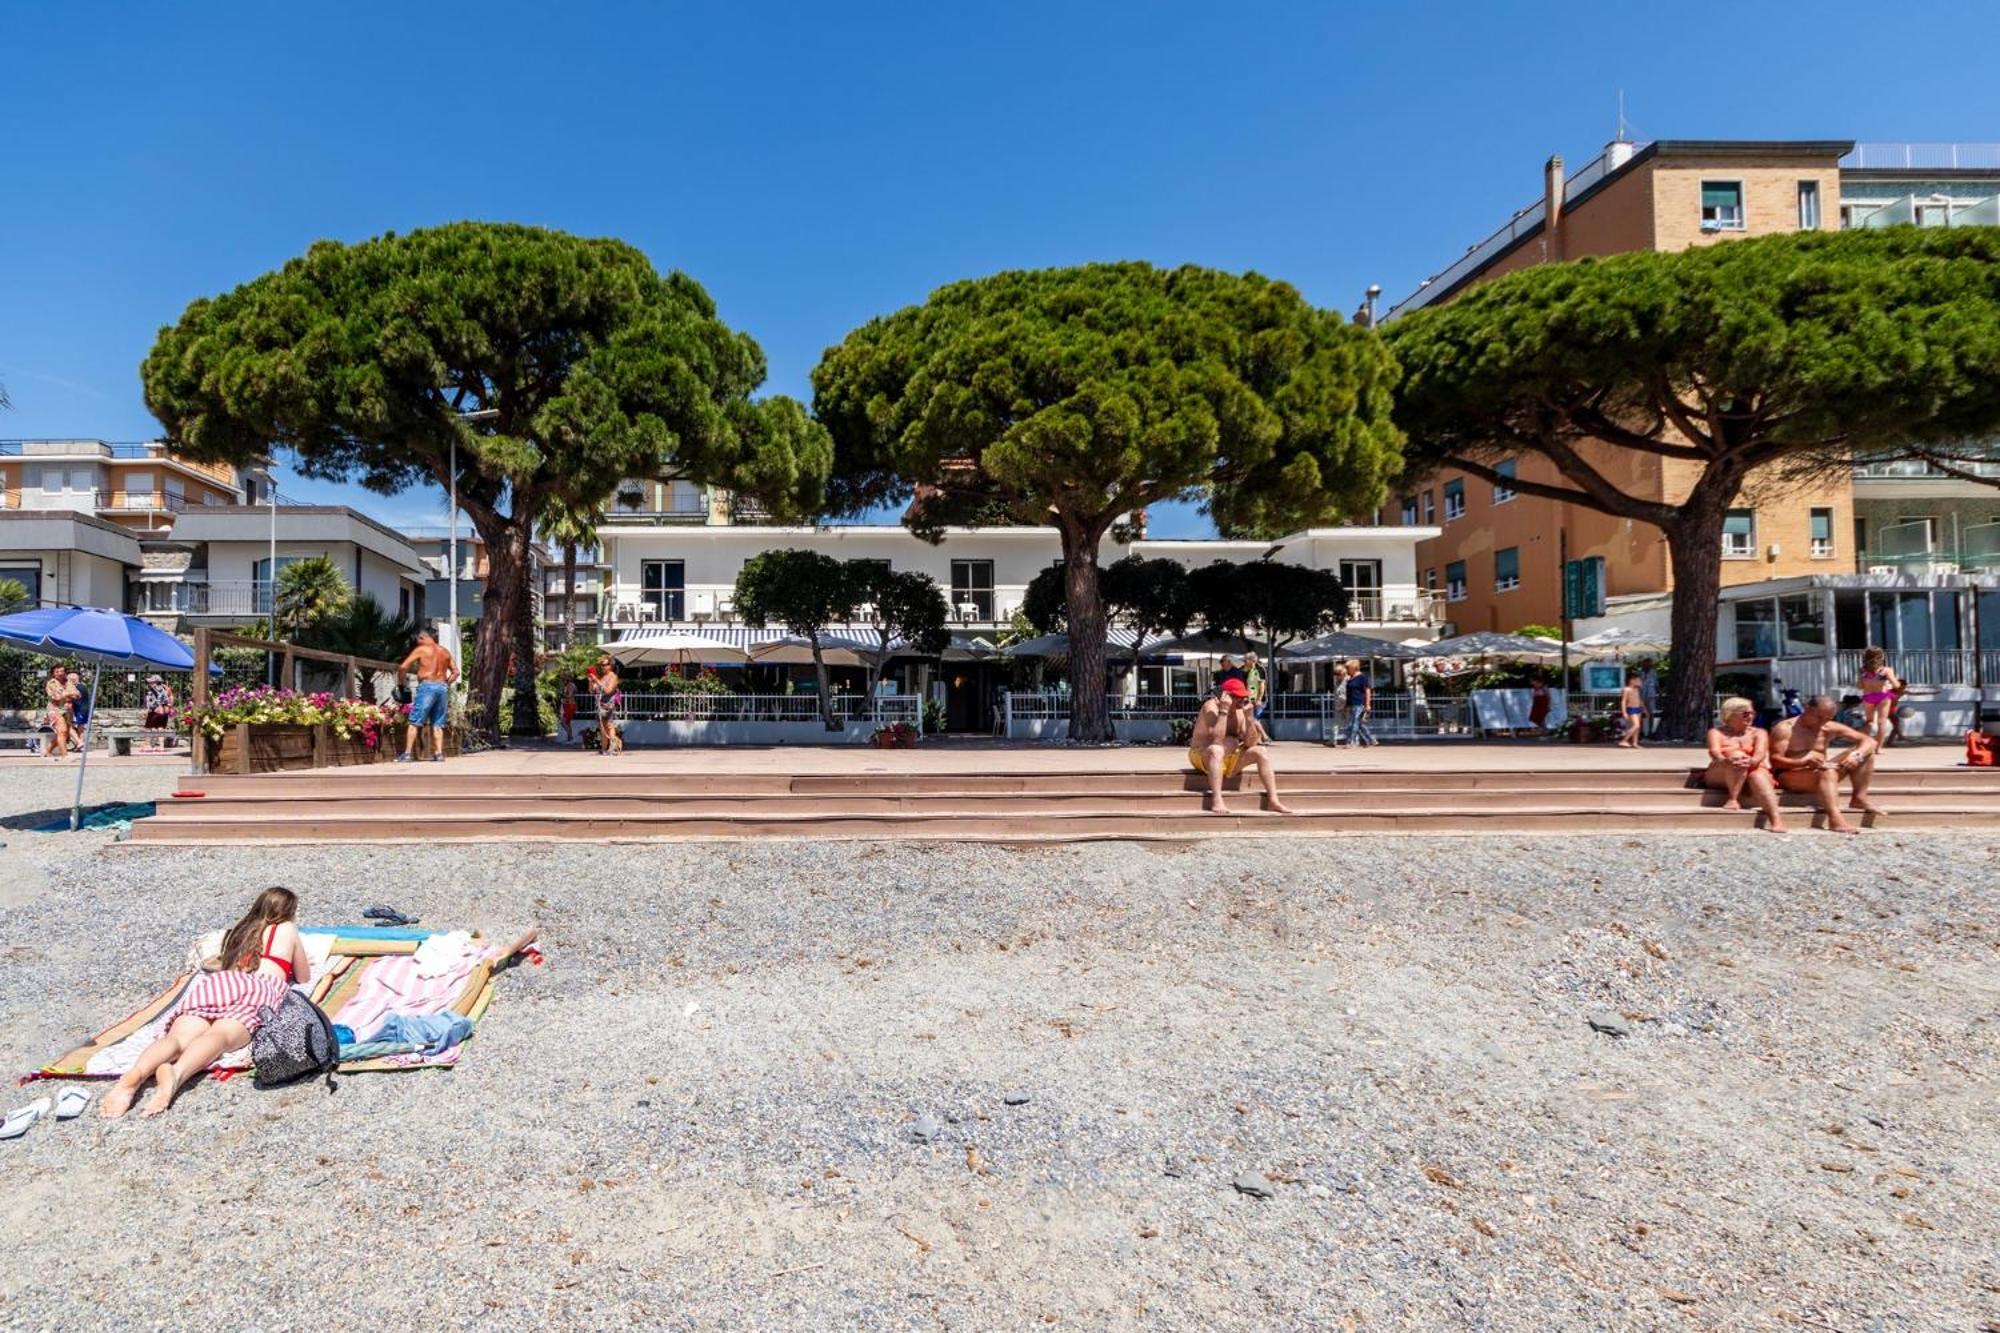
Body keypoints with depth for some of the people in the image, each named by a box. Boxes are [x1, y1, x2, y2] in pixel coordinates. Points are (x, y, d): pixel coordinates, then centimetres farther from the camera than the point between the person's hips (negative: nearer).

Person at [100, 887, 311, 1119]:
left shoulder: (240, 931, 42)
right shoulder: (287, 929, 29)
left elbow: (209, 964, 61)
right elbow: (304, 978, 36)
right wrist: (295, 963, 58)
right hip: (258, 988, -4)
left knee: (178, 1038, -24)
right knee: (219, 1036, -32)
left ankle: (134, 1075, -56)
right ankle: (175, 1074, -64)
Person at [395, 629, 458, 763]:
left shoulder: (421, 649, 2)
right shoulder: (445, 651, 16)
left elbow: (403, 667, -3)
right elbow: (455, 672, 15)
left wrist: (400, 683, 9)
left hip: (427, 686, -5)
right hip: (442, 687, 5)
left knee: (414, 722, -1)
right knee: (437, 723, 8)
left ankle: (407, 754, -5)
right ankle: (438, 754, 0)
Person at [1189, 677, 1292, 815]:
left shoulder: (1240, 711, -2)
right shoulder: (1211, 707, -21)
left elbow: (1250, 744, -8)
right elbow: (1216, 740, -35)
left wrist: (1249, 717, -18)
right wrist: (1224, 711, -33)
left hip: (1227, 758, 7)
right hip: (1201, 756, -7)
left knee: (1261, 751, -9)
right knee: (1224, 746, -38)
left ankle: (1273, 800, -9)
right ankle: (1217, 802, -41)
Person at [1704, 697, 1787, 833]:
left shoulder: (1759, 732, 14)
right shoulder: (1717, 732, 9)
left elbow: (1760, 752, -7)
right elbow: (1714, 751, -11)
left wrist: (1752, 761, -33)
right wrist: (1727, 760, -37)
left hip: (1753, 771, 1)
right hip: (1721, 776, -1)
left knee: (1758, 775, -35)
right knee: (1738, 755, -30)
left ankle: (1776, 820, -53)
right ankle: (1734, 799, -40)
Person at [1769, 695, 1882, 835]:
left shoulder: (1830, 728, 5)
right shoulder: (1785, 729, -10)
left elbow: (1870, 741, 3)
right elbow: (1774, 761, -18)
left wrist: (1857, 755, -20)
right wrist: (1803, 762, -35)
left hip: (1820, 773, 7)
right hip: (1790, 776, -7)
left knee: (1864, 752, -2)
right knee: (1828, 772, -37)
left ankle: (1859, 797, -9)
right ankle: (1835, 819, -51)